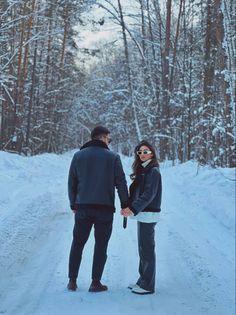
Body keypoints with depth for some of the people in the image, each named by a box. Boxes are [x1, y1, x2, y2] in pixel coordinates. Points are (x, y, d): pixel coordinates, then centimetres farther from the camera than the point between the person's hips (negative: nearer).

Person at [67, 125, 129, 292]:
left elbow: (71, 182, 7)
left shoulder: (79, 155, 5)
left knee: (77, 244, 12)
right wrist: (125, 205, 7)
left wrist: (73, 204, 16)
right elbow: (121, 183, -2)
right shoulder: (113, 157, -2)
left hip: (82, 207, 2)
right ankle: (96, 283, 8)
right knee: (101, 246, 7)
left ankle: (72, 281, 14)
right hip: (105, 208, -2)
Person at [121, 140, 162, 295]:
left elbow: (148, 195, -20)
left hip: (148, 214, -9)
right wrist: (129, 207, 0)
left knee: (147, 250, -4)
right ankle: (143, 281, 24)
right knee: (143, 249, 14)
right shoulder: (143, 170, 15)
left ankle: (148, 286, 2)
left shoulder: (153, 171, -12)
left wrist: (133, 209, -25)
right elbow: (135, 192, 14)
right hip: (142, 214, 9)